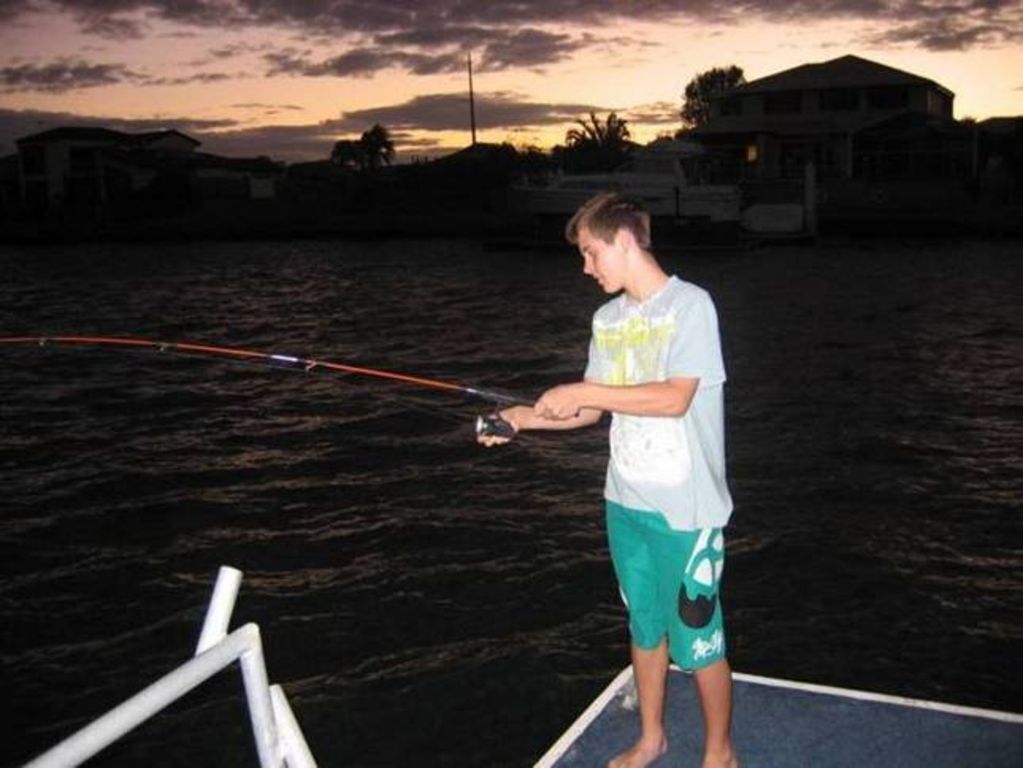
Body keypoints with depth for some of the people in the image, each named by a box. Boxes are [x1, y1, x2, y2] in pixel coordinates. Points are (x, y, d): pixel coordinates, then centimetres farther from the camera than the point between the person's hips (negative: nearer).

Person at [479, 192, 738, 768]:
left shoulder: (691, 305, -13)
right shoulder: (607, 319, 9)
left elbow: (675, 398, -23)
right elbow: (594, 411, 11)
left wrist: (585, 391, -20)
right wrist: (525, 418, -3)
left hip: (686, 509, -6)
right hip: (627, 503, 6)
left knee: (698, 639, 5)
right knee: (645, 627, 20)